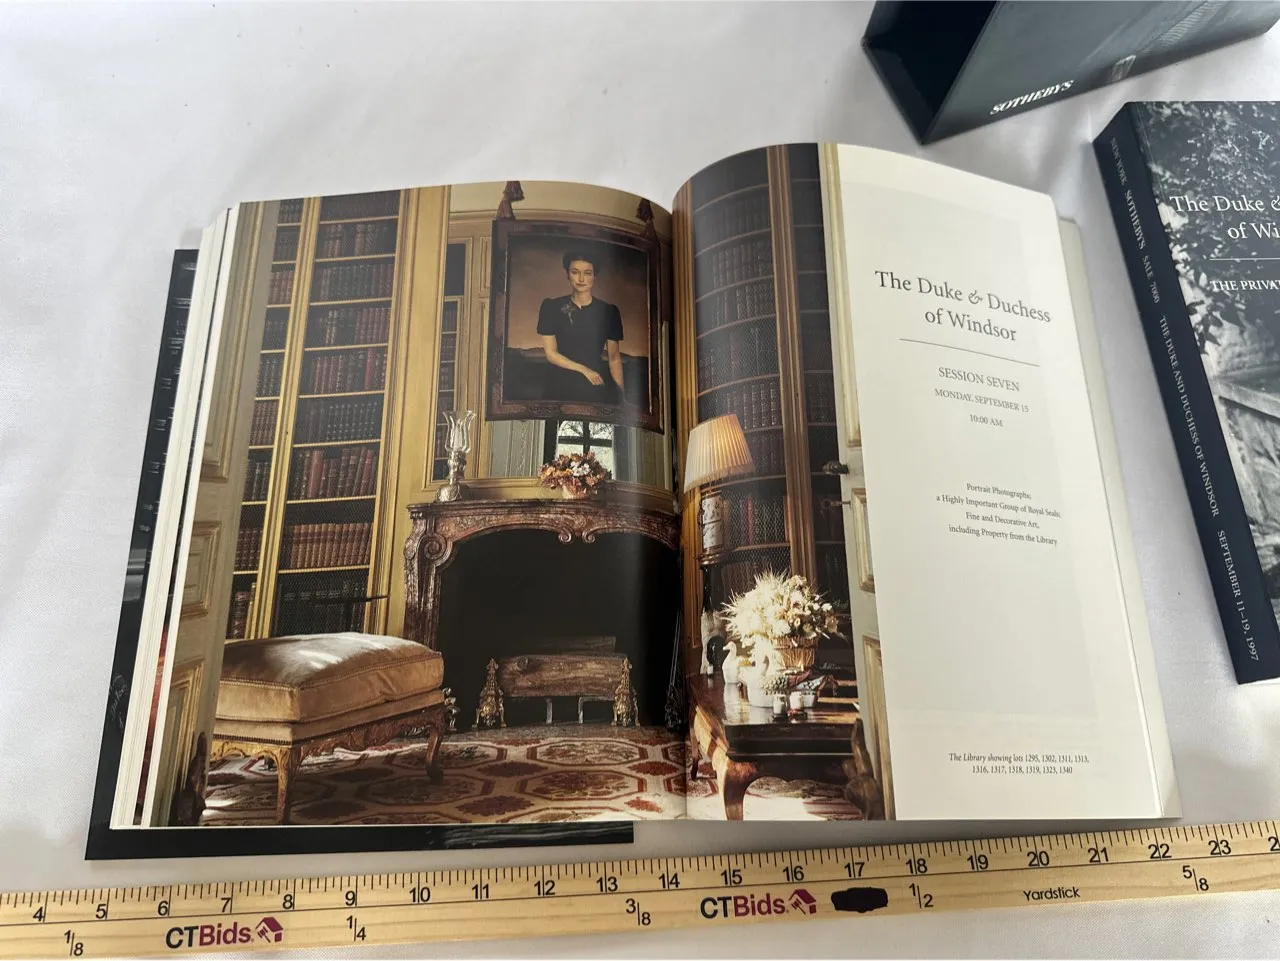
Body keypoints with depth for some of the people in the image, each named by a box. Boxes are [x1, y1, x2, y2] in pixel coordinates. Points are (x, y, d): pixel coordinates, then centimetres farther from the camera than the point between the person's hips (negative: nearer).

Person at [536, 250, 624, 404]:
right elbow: (550, 353, -1)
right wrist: (584, 369, -11)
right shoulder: (551, 307, 1)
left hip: (598, 385, 0)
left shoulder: (609, 311, 2)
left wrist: (620, 395, -4)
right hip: (561, 385, 0)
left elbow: (614, 358, 3)